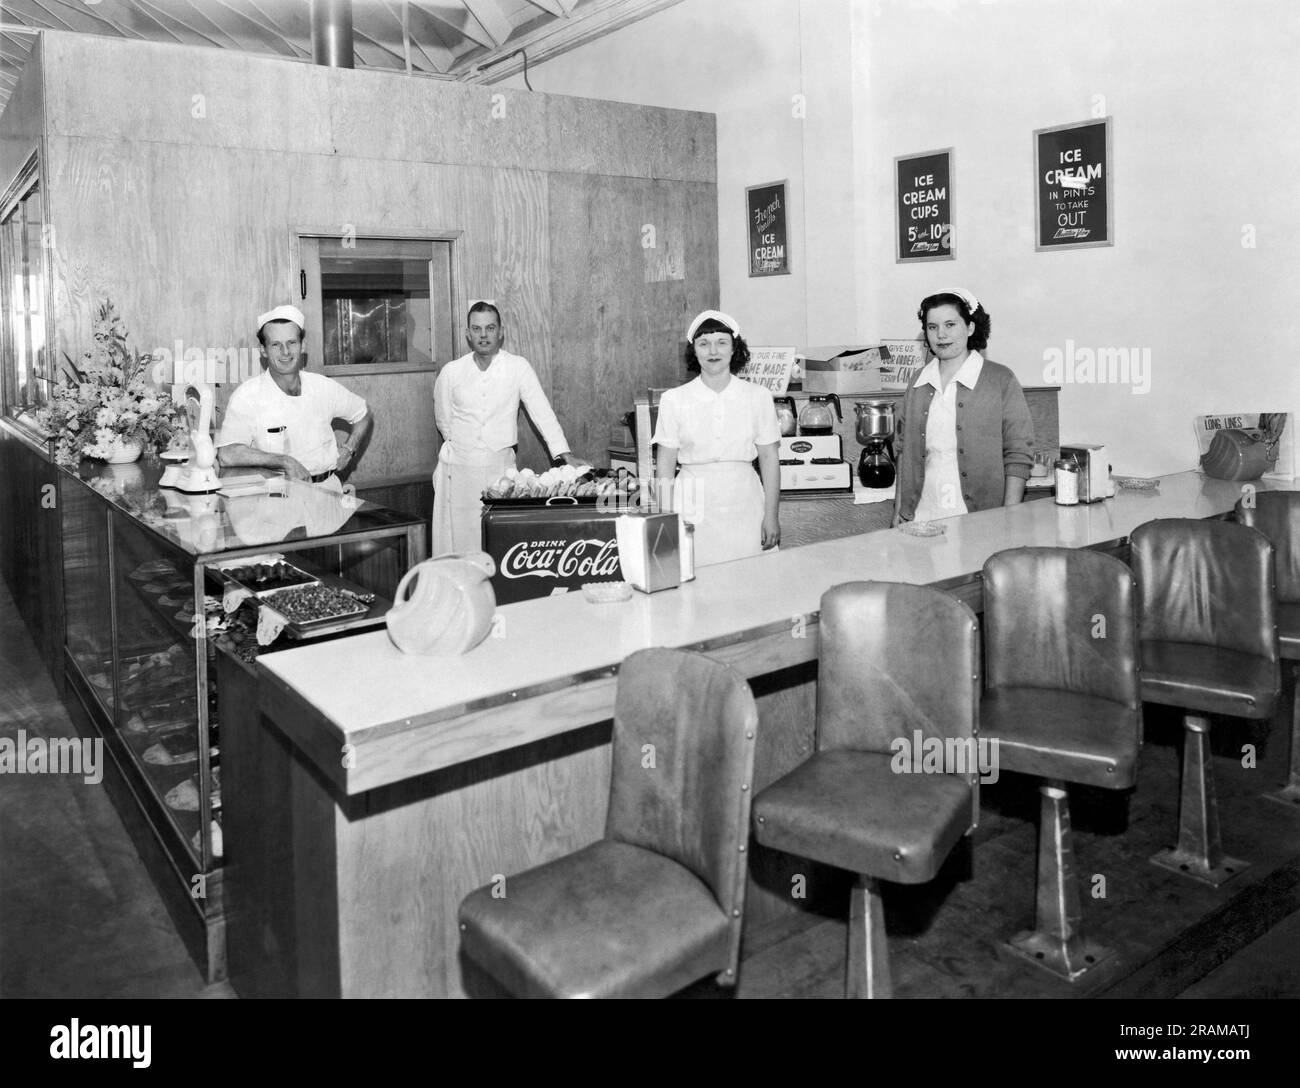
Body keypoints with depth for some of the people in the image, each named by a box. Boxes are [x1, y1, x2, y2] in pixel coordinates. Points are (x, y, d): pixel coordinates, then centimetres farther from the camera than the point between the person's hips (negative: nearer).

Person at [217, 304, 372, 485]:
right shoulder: (247, 395, -9)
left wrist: (348, 449, 5)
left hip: (327, 485, 2)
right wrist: (285, 462, -22)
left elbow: (364, 417, 21)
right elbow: (226, 455, -21)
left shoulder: (323, 386, 3)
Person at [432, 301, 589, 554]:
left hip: (501, 466, -1)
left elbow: (542, 412, -5)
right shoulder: (451, 372, 3)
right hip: (459, 468, 1)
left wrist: (566, 455, -13)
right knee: (458, 540, 1)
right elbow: (444, 421, 14)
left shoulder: (518, 367, 0)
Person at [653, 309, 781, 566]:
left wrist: (771, 516, 2)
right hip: (694, 508, -1)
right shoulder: (674, 400, 1)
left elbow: (769, 458, 5)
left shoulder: (758, 397, 3)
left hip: (744, 505, 1)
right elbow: (665, 463, 4)